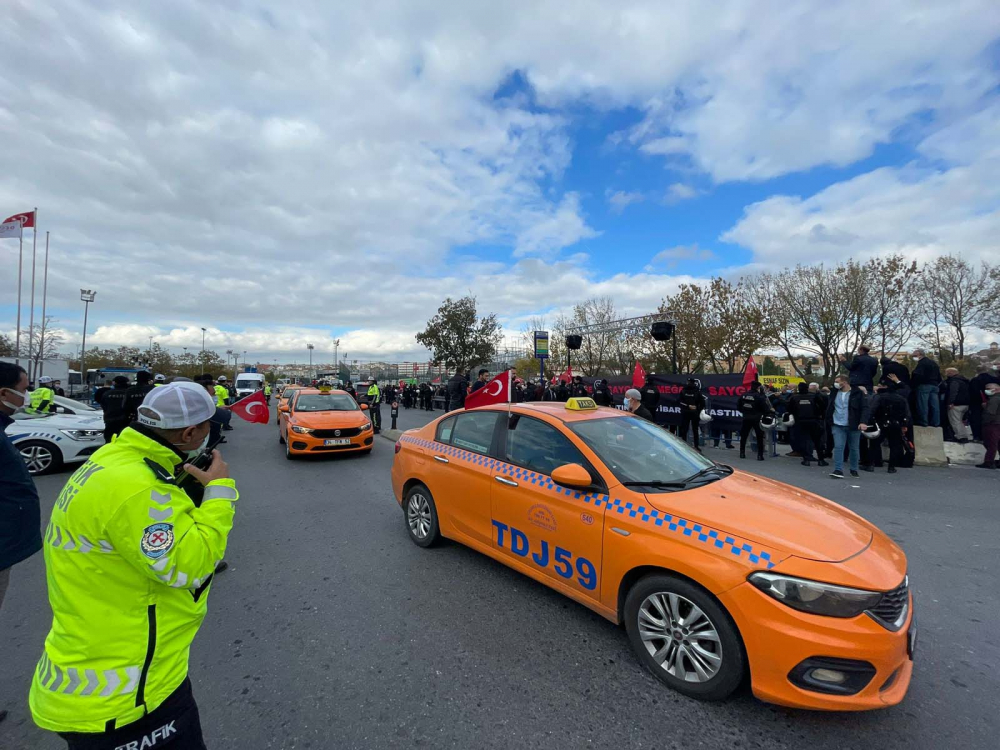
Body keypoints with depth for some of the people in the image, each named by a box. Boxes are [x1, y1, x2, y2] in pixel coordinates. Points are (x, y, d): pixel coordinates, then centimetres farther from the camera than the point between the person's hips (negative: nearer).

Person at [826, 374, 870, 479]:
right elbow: (829, 407, 17)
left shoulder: (858, 393, -5)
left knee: (854, 448, 11)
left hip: (853, 426, -2)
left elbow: (865, 408, -9)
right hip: (838, 425, 2)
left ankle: (854, 469, 26)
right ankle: (838, 470, -9)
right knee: (838, 447, -8)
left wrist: (863, 421, -21)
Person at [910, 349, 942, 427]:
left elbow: (917, 376, -21)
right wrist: (936, 383, 26)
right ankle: (936, 422, 11)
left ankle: (923, 422, -7)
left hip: (924, 385, -9)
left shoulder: (921, 363, -10)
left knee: (923, 405, -6)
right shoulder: (934, 363, 21)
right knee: (935, 405, 8)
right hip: (934, 385, 9)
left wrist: (912, 385, -15)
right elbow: (939, 376, 25)